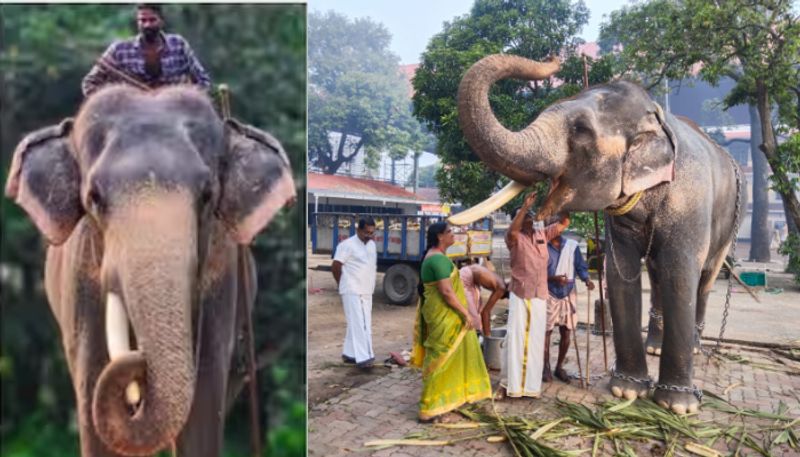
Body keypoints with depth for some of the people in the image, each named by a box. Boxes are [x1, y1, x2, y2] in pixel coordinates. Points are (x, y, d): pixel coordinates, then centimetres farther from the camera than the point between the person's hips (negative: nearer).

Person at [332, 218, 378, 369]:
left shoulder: (372, 245, 11)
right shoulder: (347, 245, -12)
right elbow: (335, 267, -11)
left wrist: (369, 285, 13)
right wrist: (345, 285, 0)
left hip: (366, 292, 8)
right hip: (353, 292, -8)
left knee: (363, 324, 11)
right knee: (359, 324, -10)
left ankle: (349, 354, 22)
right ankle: (363, 357, -10)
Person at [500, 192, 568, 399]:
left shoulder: (543, 233, 10)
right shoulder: (515, 238, -5)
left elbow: (563, 222, 11)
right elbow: (512, 230, -28)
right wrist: (525, 206, -30)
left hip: (540, 296, 4)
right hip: (519, 295, -4)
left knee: (536, 340, 8)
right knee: (515, 337, -5)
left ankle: (532, 384, 18)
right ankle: (508, 383, 2)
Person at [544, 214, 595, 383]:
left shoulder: (572, 246, 2)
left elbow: (580, 267, 2)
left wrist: (587, 280, -17)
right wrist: (553, 278, -22)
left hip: (568, 295, 3)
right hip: (549, 295, -3)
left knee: (566, 332, 7)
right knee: (546, 331, 1)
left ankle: (559, 367, 22)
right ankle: (546, 367, 14)